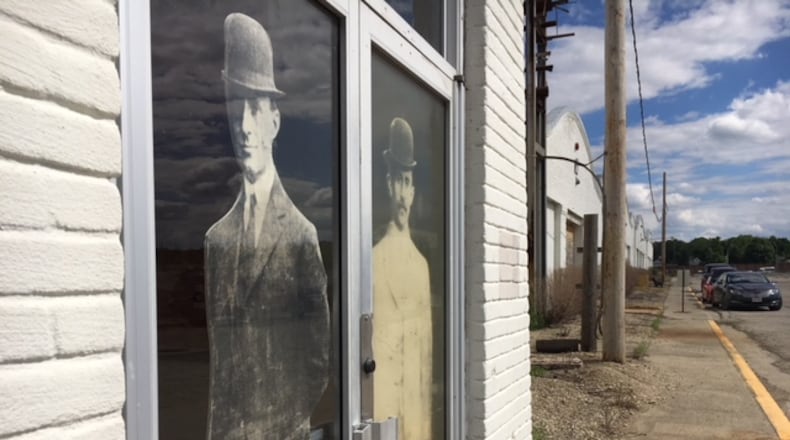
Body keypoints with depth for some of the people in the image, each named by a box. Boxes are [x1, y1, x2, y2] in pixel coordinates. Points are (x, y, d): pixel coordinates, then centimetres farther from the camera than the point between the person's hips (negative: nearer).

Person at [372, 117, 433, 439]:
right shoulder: (374, 259, -11)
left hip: (419, 400, 6)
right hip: (385, 400, -6)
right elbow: (369, 341, -12)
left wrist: (426, 408, 13)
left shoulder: (422, 263, 10)